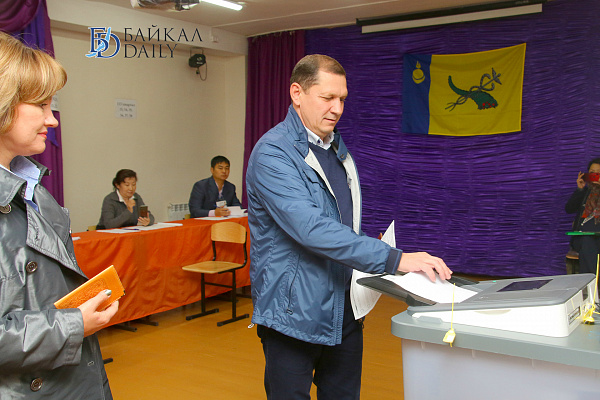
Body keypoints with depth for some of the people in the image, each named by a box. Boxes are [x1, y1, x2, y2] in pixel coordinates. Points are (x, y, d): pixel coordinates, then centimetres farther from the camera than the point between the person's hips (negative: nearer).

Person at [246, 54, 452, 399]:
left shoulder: (338, 149, 12)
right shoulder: (273, 152, -16)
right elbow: (311, 228, -29)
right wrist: (394, 259, -33)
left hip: (344, 312, 8)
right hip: (294, 315, -7)